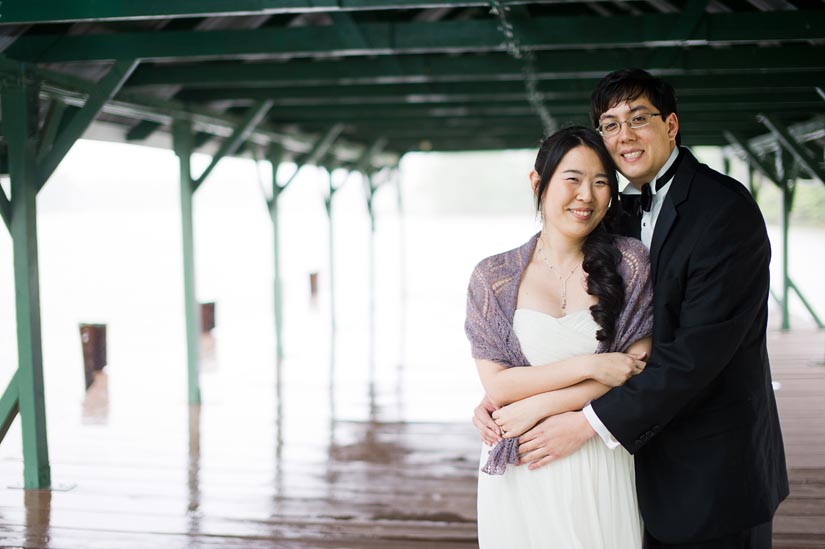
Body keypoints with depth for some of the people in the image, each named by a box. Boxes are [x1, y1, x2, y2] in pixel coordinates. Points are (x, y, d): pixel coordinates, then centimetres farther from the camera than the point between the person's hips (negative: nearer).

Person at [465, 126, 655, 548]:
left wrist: (537, 407, -12)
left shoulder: (629, 262, -2)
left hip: (600, 469, 0)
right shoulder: (493, 278, -1)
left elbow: (638, 370, -8)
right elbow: (496, 384, -7)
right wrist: (589, 366, -16)